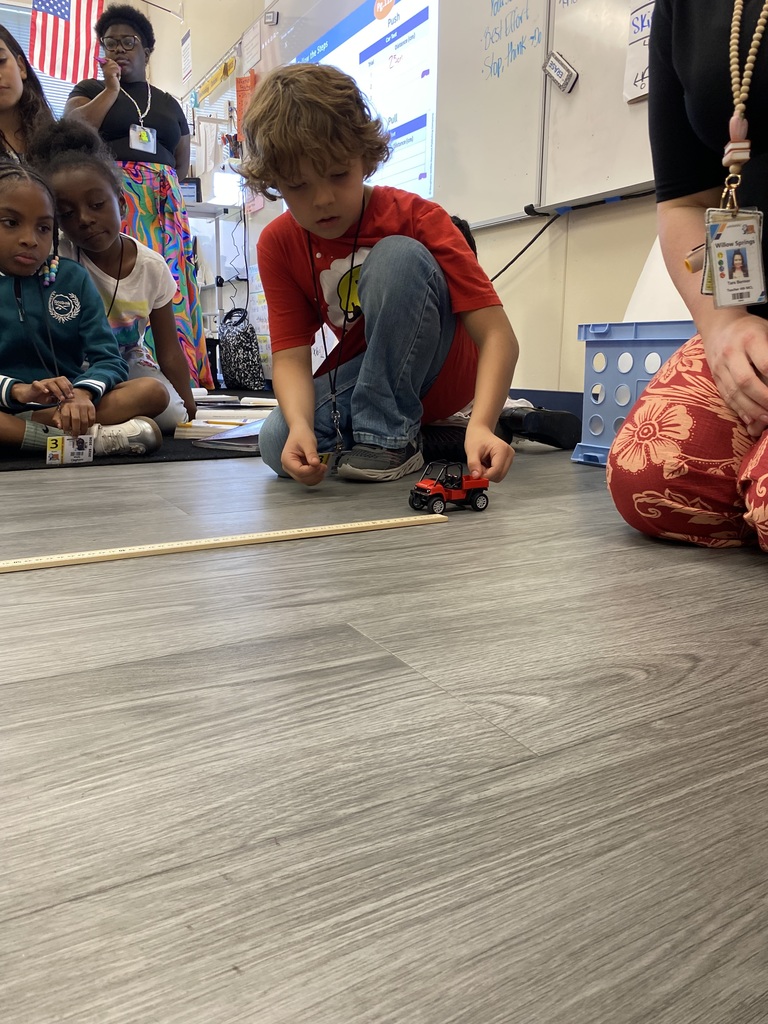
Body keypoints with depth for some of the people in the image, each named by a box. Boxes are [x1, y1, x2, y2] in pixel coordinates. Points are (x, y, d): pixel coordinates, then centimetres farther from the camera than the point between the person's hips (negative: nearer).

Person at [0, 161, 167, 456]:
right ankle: (91, 436, -27)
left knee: (152, 391, -20)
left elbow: (109, 359, -2)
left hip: (65, 407, 3)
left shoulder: (73, 278, 8)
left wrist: (82, 393, -23)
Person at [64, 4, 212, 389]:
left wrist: (155, 180, 4)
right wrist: (112, 89, 1)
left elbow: (183, 162, 20)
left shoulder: (168, 103, 24)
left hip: (164, 204, 3)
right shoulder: (90, 89, 16)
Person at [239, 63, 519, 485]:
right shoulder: (278, 244, -7)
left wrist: (480, 425, -45)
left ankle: (390, 438, -20)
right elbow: (291, 355, -14)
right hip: (356, 378, 4)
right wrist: (300, 425, -37)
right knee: (278, 443, -24)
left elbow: (497, 334, -27)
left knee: (398, 255, -29)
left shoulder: (417, 218, -19)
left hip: (442, 370, -3)